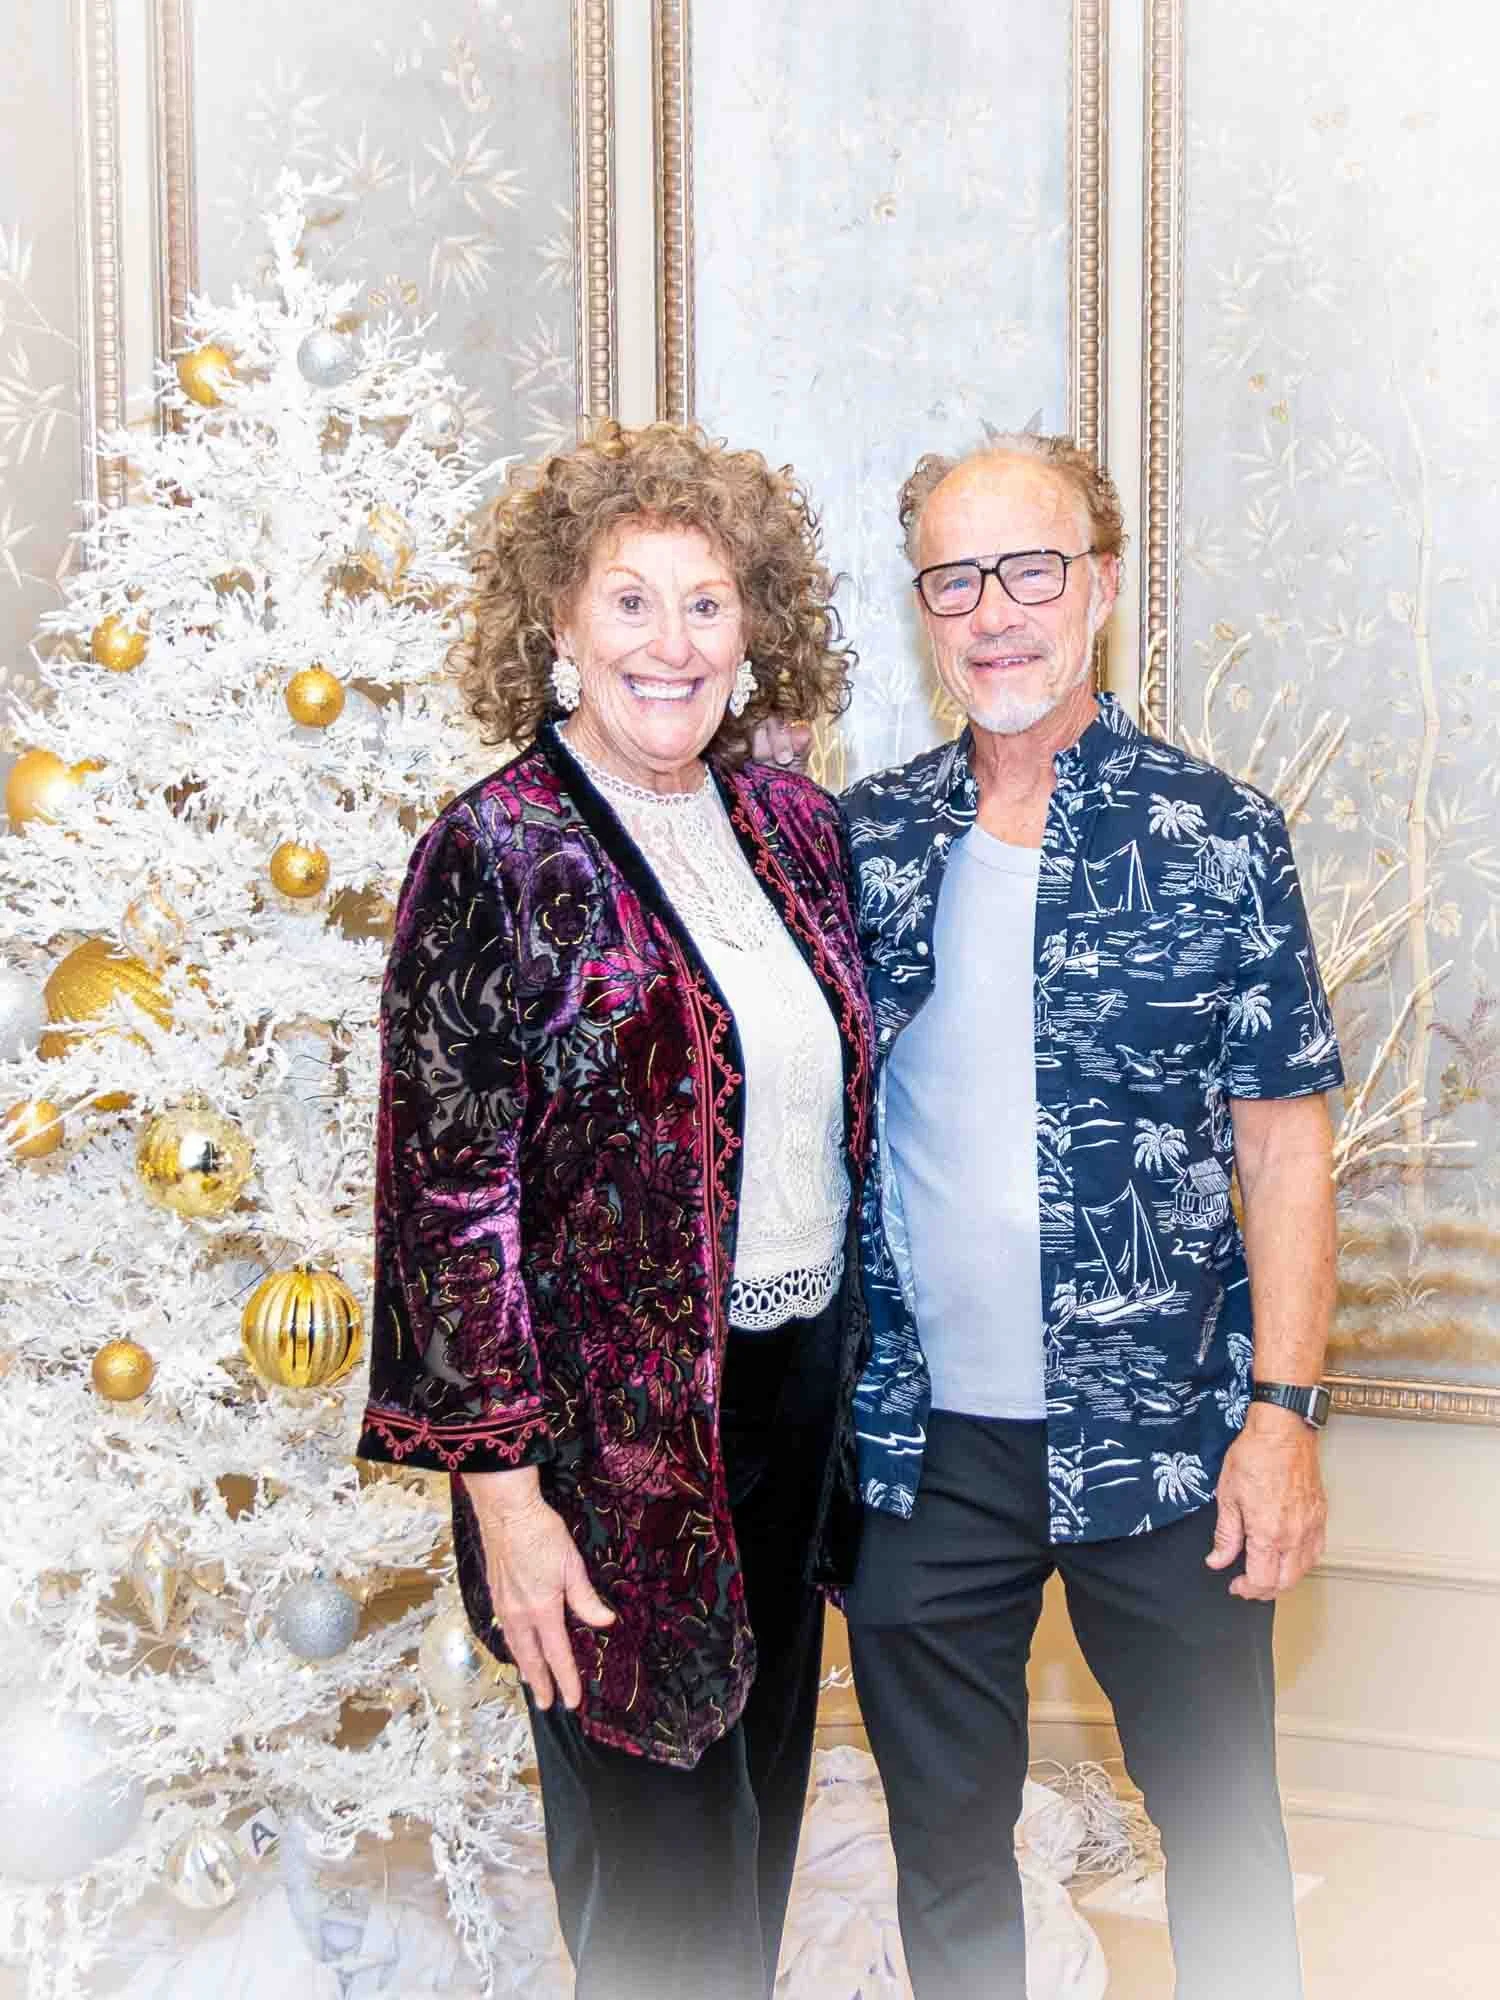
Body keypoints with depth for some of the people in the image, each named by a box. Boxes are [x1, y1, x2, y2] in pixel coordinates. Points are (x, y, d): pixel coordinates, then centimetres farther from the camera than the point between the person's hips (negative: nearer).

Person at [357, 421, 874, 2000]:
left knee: (764, 1803, 22)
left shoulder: (794, 824, 4)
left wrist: (858, 1361, 11)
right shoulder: (497, 856, -14)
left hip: (806, 1385, 6)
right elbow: (451, 1190, -15)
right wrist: (504, 1493, -17)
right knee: (661, 1866, 9)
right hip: (621, 1436, -6)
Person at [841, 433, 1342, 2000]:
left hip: (1166, 1443, -2)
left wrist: (1284, 1409, -10)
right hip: (916, 1443, 2)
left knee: (1220, 1818, 13)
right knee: (943, 1834, 17)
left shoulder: (1217, 838, -4)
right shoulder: (860, 844, 3)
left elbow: (1284, 1144, -3)